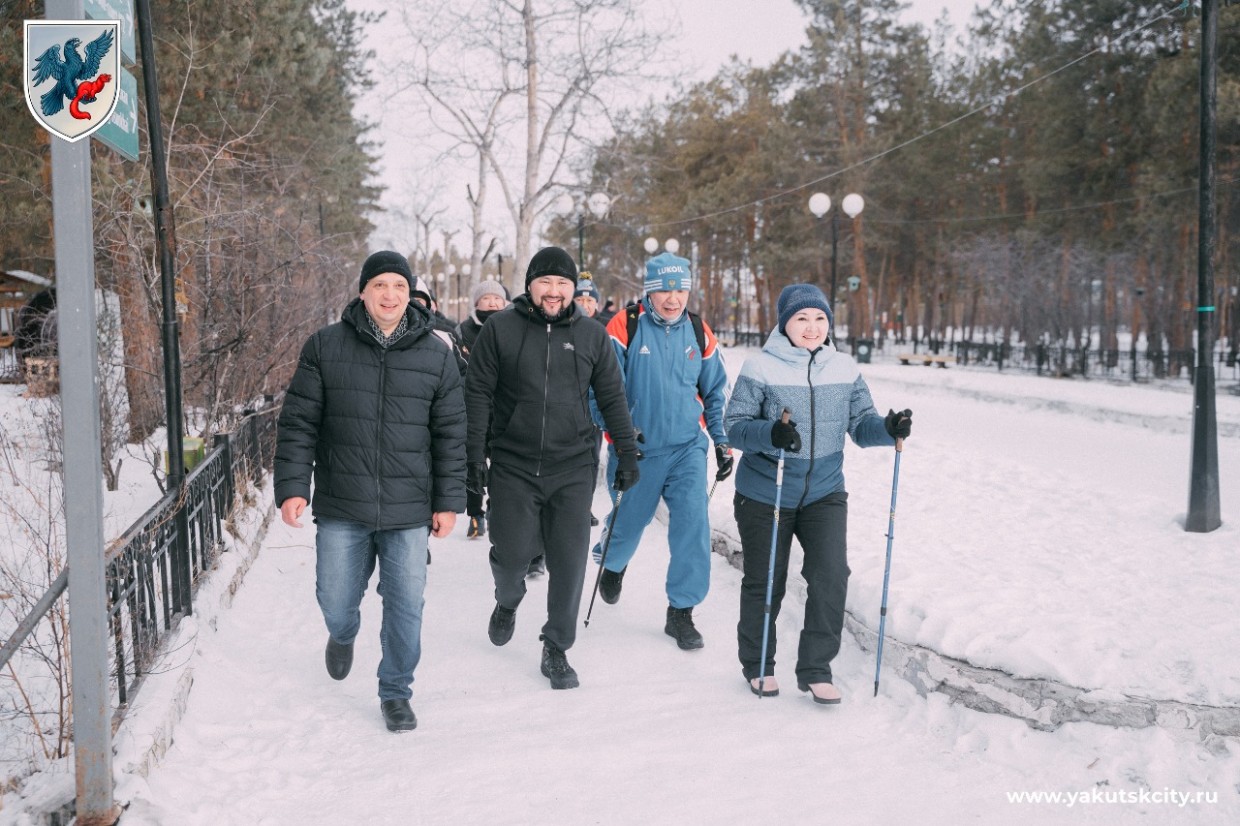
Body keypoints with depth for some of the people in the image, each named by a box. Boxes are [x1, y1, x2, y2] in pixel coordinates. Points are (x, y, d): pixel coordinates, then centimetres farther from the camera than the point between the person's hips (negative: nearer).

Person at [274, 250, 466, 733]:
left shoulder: (436, 354, 3)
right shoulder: (325, 347, 0)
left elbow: (450, 434, 5)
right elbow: (298, 422, 1)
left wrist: (448, 502, 3)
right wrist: (292, 487, -6)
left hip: (408, 512, 0)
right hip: (340, 510, 0)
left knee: (405, 607, 3)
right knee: (336, 603, 10)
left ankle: (395, 692, 24)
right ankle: (343, 635, 46)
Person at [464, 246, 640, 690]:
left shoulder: (592, 336, 6)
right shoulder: (500, 329, 0)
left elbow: (612, 398, 11)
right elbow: (478, 394, 0)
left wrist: (627, 452, 8)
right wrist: (474, 453, -5)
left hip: (572, 469, 1)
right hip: (513, 467, -1)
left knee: (569, 563, -1)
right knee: (512, 555, 4)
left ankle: (556, 650, 15)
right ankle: (507, 603, 39)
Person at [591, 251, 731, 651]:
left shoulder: (699, 333, 1)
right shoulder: (625, 327, -10)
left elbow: (715, 392, 12)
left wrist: (722, 441, 8)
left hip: (688, 447, 2)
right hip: (637, 449, -2)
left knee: (693, 523, -11)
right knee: (629, 520, 15)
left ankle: (681, 611, 3)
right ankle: (613, 564, 51)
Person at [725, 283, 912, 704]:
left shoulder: (844, 368, 2)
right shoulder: (760, 367, -10)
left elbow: (861, 424, 1)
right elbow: (735, 425, -13)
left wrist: (888, 428, -20)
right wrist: (770, 433, -33)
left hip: (825, 494, 3)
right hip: (764, 495, -2)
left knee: (831, 576, -11)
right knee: (764, 583, 8)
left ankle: (815, 669, 6)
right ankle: (757, 665, 30)